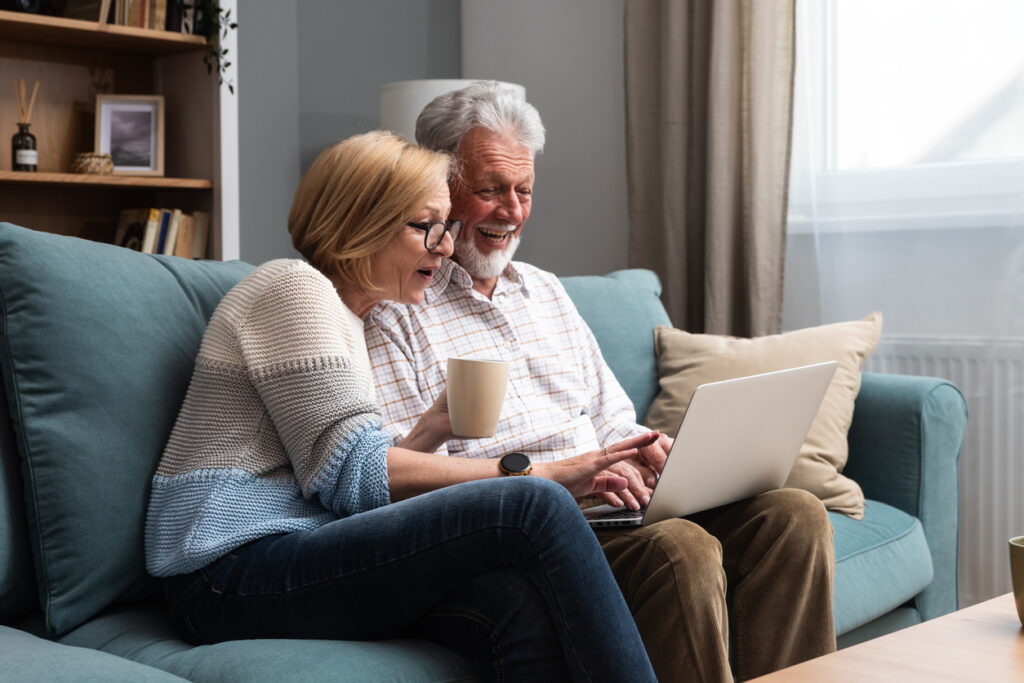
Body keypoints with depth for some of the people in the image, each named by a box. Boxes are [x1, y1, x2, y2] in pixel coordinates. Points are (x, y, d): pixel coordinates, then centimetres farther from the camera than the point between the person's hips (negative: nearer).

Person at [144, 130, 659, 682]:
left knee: (521, 602, -25)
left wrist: (431, 428, 5)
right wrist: (534, 473, -13)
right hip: (237, 571, -8)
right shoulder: (293, 286, -4)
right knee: (533, 507, -24)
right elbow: (353, 473, -14)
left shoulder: (345, 317, 25)